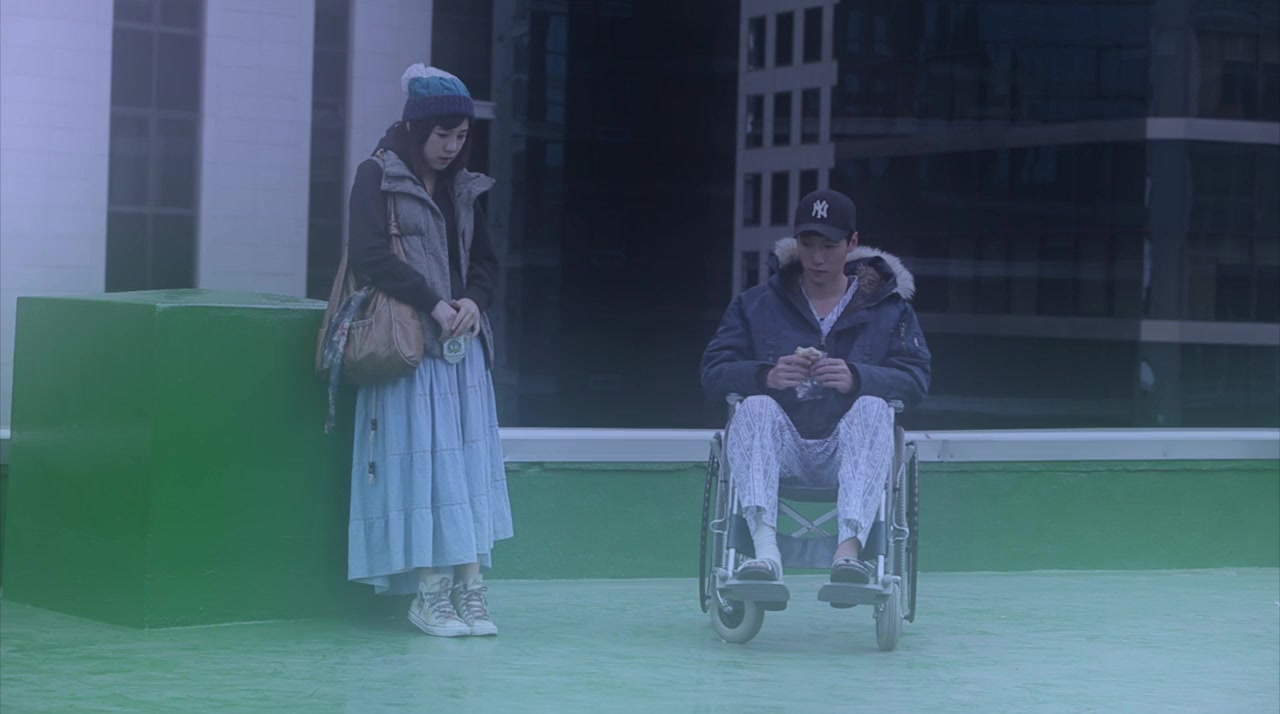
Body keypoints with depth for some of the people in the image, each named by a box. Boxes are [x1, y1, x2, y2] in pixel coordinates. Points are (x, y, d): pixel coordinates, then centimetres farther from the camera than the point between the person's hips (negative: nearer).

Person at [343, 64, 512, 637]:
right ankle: (431, 594, -6)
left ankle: (469, 588, -4)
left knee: (470, 460, -2)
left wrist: (474, 300, -2)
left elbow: (485, 260, 20)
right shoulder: (378, 177, -1)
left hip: (463, 342, 6)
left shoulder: (463, 188, 18)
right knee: (421, 459, -9)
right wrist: (433, 304, -16)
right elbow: (369, 254, -11)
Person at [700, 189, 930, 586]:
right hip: (781, 451, 1)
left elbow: (916, 380, -3)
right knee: (756, 407, -30)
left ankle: (850, 546, -48)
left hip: (851, 452, -1)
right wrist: (764, 375, -21)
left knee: (872, 407, -31)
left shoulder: (888, 308, 11)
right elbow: (713, 373, 2)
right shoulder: (756, 305, 14)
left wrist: (857, 378, -24)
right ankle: (764, 549, -48)